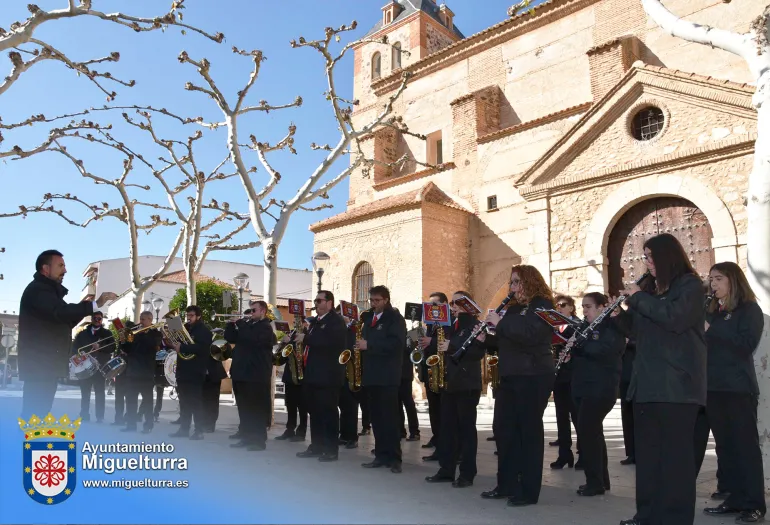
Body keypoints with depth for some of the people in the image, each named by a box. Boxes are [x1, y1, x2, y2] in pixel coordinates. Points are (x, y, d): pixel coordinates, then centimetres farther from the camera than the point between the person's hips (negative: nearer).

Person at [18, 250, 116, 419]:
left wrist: (84, 307, 5)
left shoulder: (48, 290, 21)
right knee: (34, 414, -10)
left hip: (46, 364, 10)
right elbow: (60, 312, -30)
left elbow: (64, 322, 19)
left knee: (37, 413, 13)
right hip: (39, 364, -10)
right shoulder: (38, 289, -12)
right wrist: (95, 304, -30)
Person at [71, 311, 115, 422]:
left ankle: (100, 417, 0)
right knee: (85, 392, 5)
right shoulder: (83, 333, 13)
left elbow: (112, 347, -5)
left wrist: (99, 346, -20)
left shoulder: (107, 333, 6)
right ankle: (84, 415, 12)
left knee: (99, 392, -1)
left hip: (99, 366, -2)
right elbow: (74, 346, 8)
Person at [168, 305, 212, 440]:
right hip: (182, 370, 7)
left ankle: (199, 430, 0)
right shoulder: (183, 329, 16)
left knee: (196, 402, -4)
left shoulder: (204, 331, -6)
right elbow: (176, 343, 20)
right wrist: (171, 343, -3)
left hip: (196, 372, -7)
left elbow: (202, 348, -22)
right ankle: (184, 429, 17)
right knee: (184, 402, 11)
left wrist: (182, 347, -25)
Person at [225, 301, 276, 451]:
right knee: (244, 408, 12)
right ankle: (246, 437, 20)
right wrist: (233, 323, -2)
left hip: (257, 375, -8)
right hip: (242, 372, 8)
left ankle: (259, 440, 1)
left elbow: (253, 340, -23)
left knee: (257, 409, -4)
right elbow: (229, 338, 13)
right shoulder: (247, 325, 18)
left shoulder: (266, 327, -7)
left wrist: (240, 325, -14)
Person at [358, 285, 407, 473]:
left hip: (387, 375, -7)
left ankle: (394, 457, 0)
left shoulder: (395, 318, -5)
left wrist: (369, 345, -21)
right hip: (371, 374, 7)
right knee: (376, 417, 8)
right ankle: (381, 455, 15)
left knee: (389, 417, -5)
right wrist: (360, 344, 1)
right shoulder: (367, 317, 16)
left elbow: (396, 343, -19)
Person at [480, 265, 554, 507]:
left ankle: (529, 491, 8)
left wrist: (500, 323, -18)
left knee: (529, 431, -2)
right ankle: (507, 484, 21)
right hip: (510, 376, 8)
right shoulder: (513, 308, 16)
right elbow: (506, 339, 21)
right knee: (504, 430, 9)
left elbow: (530, 334, -25)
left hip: (533, 376, -8)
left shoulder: (542, 305, -7)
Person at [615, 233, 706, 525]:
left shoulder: (690, 284, -2)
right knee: (647, 451, 9)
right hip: (647, 382, 7)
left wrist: (638, 298, -13)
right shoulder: (650, 287, 17)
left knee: (676, 451, -4)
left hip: (677, 383, -7)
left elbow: (675, 318, -20)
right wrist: (620, 315, 4)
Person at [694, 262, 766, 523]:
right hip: (712, 387, 6)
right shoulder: (710, 311, 15)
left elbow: (746, 345, -15)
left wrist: (711, 330, -16)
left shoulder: (749, 310, 0)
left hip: (738, 388, -5)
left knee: (745, 444, -1)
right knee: (725, 445, 9)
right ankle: (736, 499, 17)